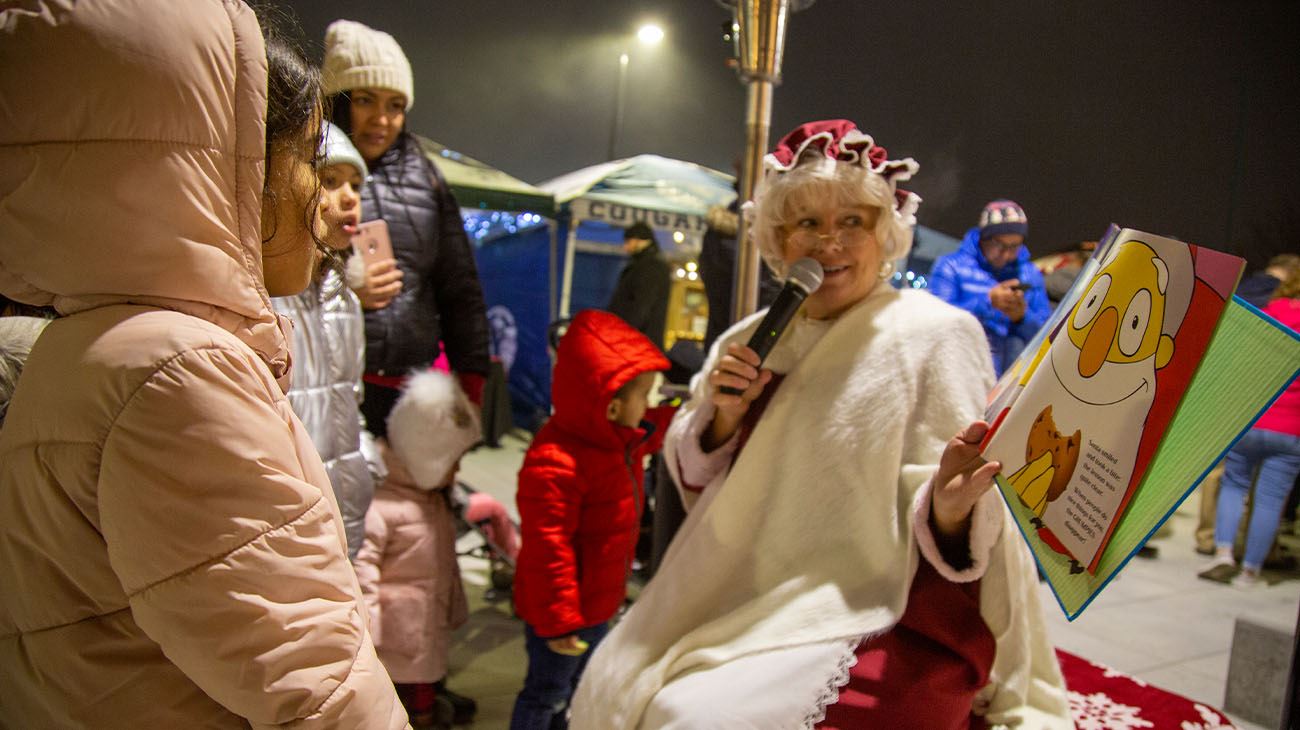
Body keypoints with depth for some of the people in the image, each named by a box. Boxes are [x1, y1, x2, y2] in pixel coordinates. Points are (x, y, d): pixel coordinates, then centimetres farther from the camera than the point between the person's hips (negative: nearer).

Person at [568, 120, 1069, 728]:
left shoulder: (935, 333, -12)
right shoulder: (752, 341, 5)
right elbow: (694, 482, 10)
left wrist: (949, 509, -38)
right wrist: (724, 417, -10)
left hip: (866, 625, -5)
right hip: (740, 605, 6)